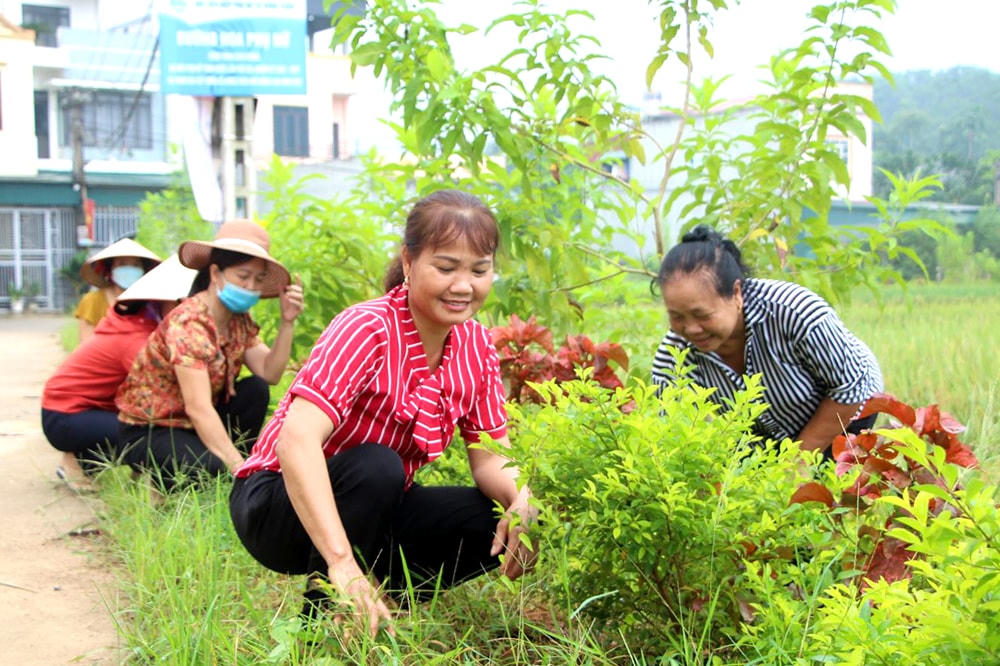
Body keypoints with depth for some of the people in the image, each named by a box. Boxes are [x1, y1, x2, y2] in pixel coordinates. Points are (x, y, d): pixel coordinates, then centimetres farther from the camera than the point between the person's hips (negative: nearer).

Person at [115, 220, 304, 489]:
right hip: (148, 433, -8)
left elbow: (270, 374, -10)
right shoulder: (188, 324, -26)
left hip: (195, 426, 8)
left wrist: (287, 322, -19)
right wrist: (239, 468, -36)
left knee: (256, 389, -13)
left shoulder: (240, 321, 0)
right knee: (219, 472, -30)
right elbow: (198, 409, -33)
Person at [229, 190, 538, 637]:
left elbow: (490, 458, -4)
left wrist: (520, 500, -29)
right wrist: (342, 561, -51)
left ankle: (371, 606, 3)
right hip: (278, 503, -6)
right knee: (375, 465, -35)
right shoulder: (366, 329, -26)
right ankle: (323, 618, -14)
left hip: (375, 508, 6)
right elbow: (297, 439, -40)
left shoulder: (475, 344, -5)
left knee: (502, 526, -14)